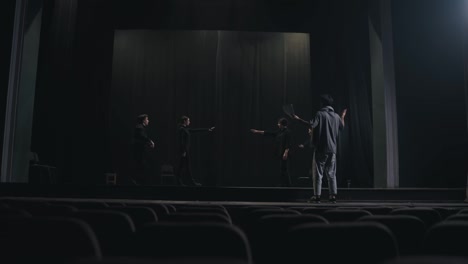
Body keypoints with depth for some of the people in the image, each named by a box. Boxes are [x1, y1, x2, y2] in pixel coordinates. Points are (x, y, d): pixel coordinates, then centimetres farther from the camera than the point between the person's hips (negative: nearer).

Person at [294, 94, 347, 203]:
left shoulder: (320, 113, -9)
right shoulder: (336, 116, 9)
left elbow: (311, 125, -22)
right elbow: (342, 127, 25)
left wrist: (298, 119, -16)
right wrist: (343, 117, 42)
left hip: (321, 148, -5)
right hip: (332, 149, 5)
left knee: (318, 173, 1)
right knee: (331, 174, 10)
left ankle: (317, 196, 0)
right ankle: (333, 195, 6)